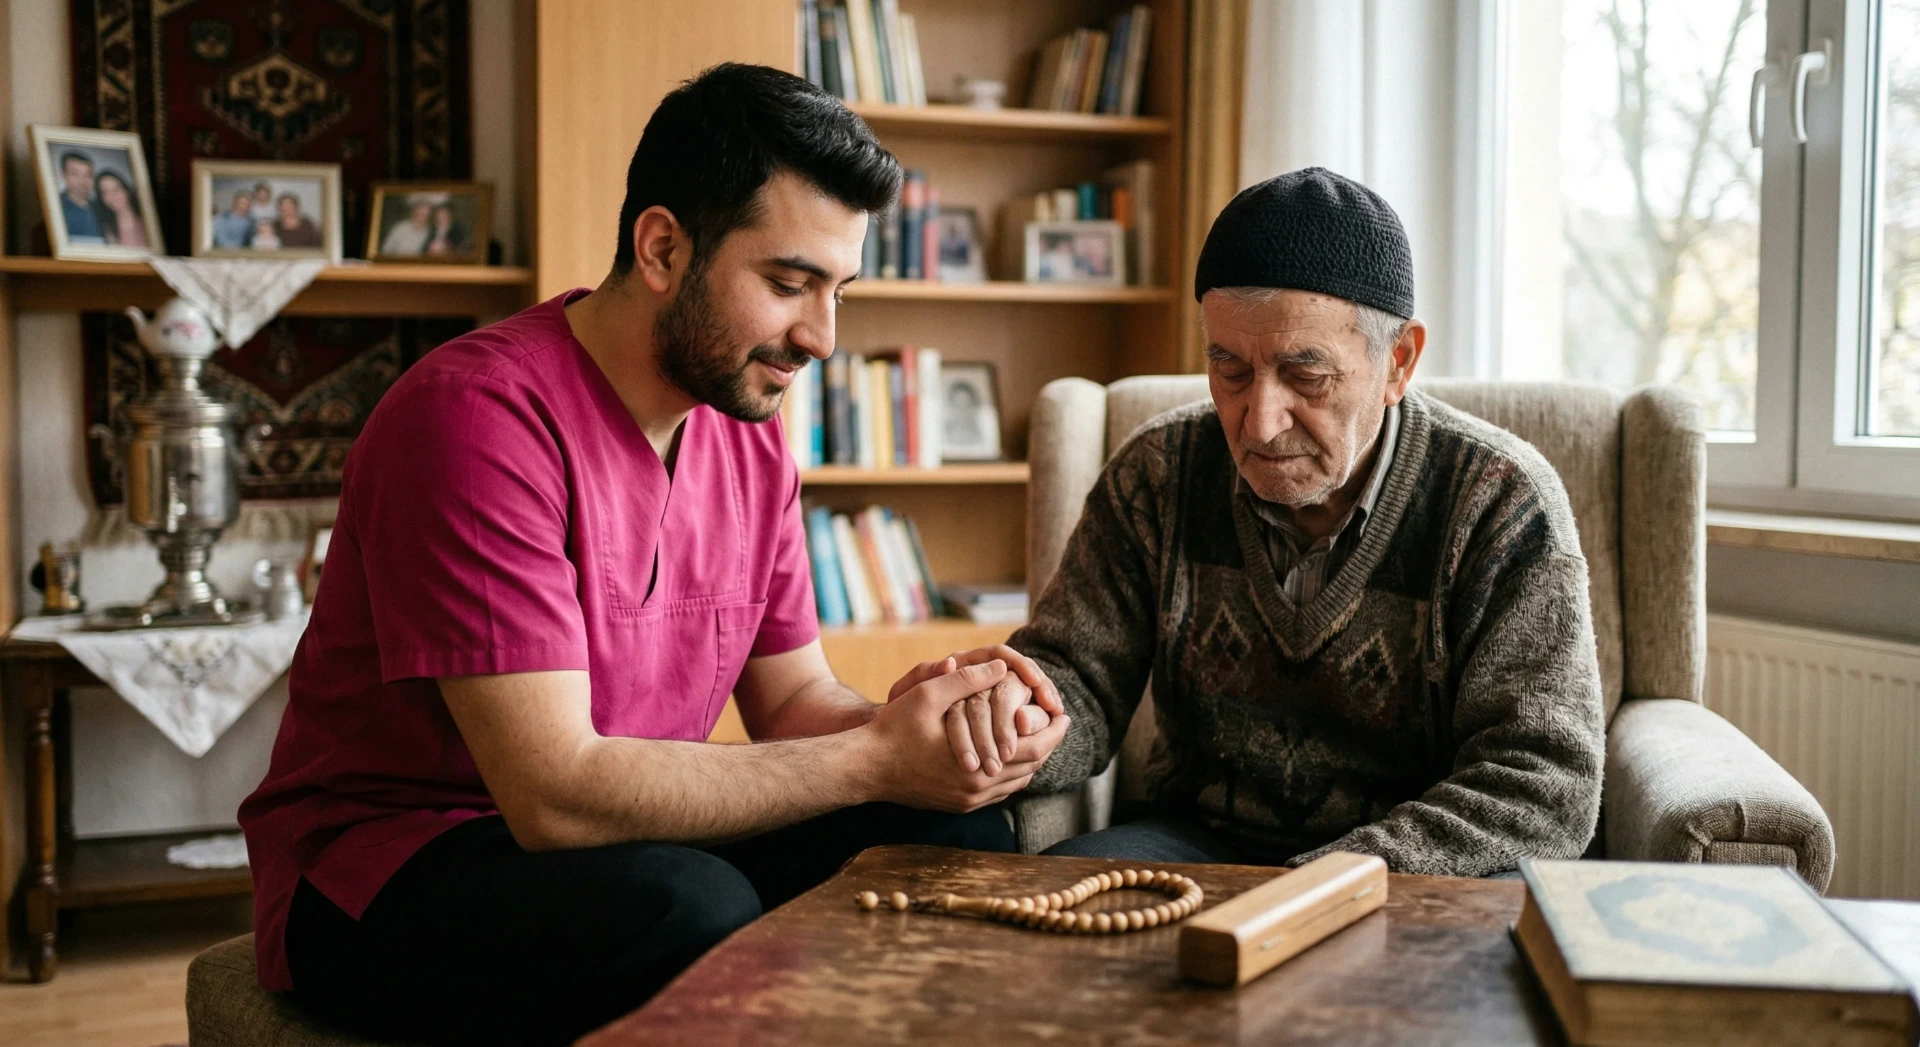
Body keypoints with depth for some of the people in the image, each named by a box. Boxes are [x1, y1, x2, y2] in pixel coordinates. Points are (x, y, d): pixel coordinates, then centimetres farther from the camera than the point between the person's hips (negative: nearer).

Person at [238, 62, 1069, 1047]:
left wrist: (914, 714, -16)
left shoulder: (751, 439, 2)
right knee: (692, 912, -35)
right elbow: (554, 791, -27)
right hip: (383, 880, -6)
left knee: (961, 839, -11)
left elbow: (792, 698, 7)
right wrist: (874, 759, -23)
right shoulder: (481, 415, -23)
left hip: (637, 842, 7)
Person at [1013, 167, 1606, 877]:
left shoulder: (1502, 504, -13)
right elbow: (1076, 680, 0)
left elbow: (1546, 783, -17)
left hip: (1421, 874, 1)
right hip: (1197, 839, 0)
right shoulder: (1156, 475, -2)